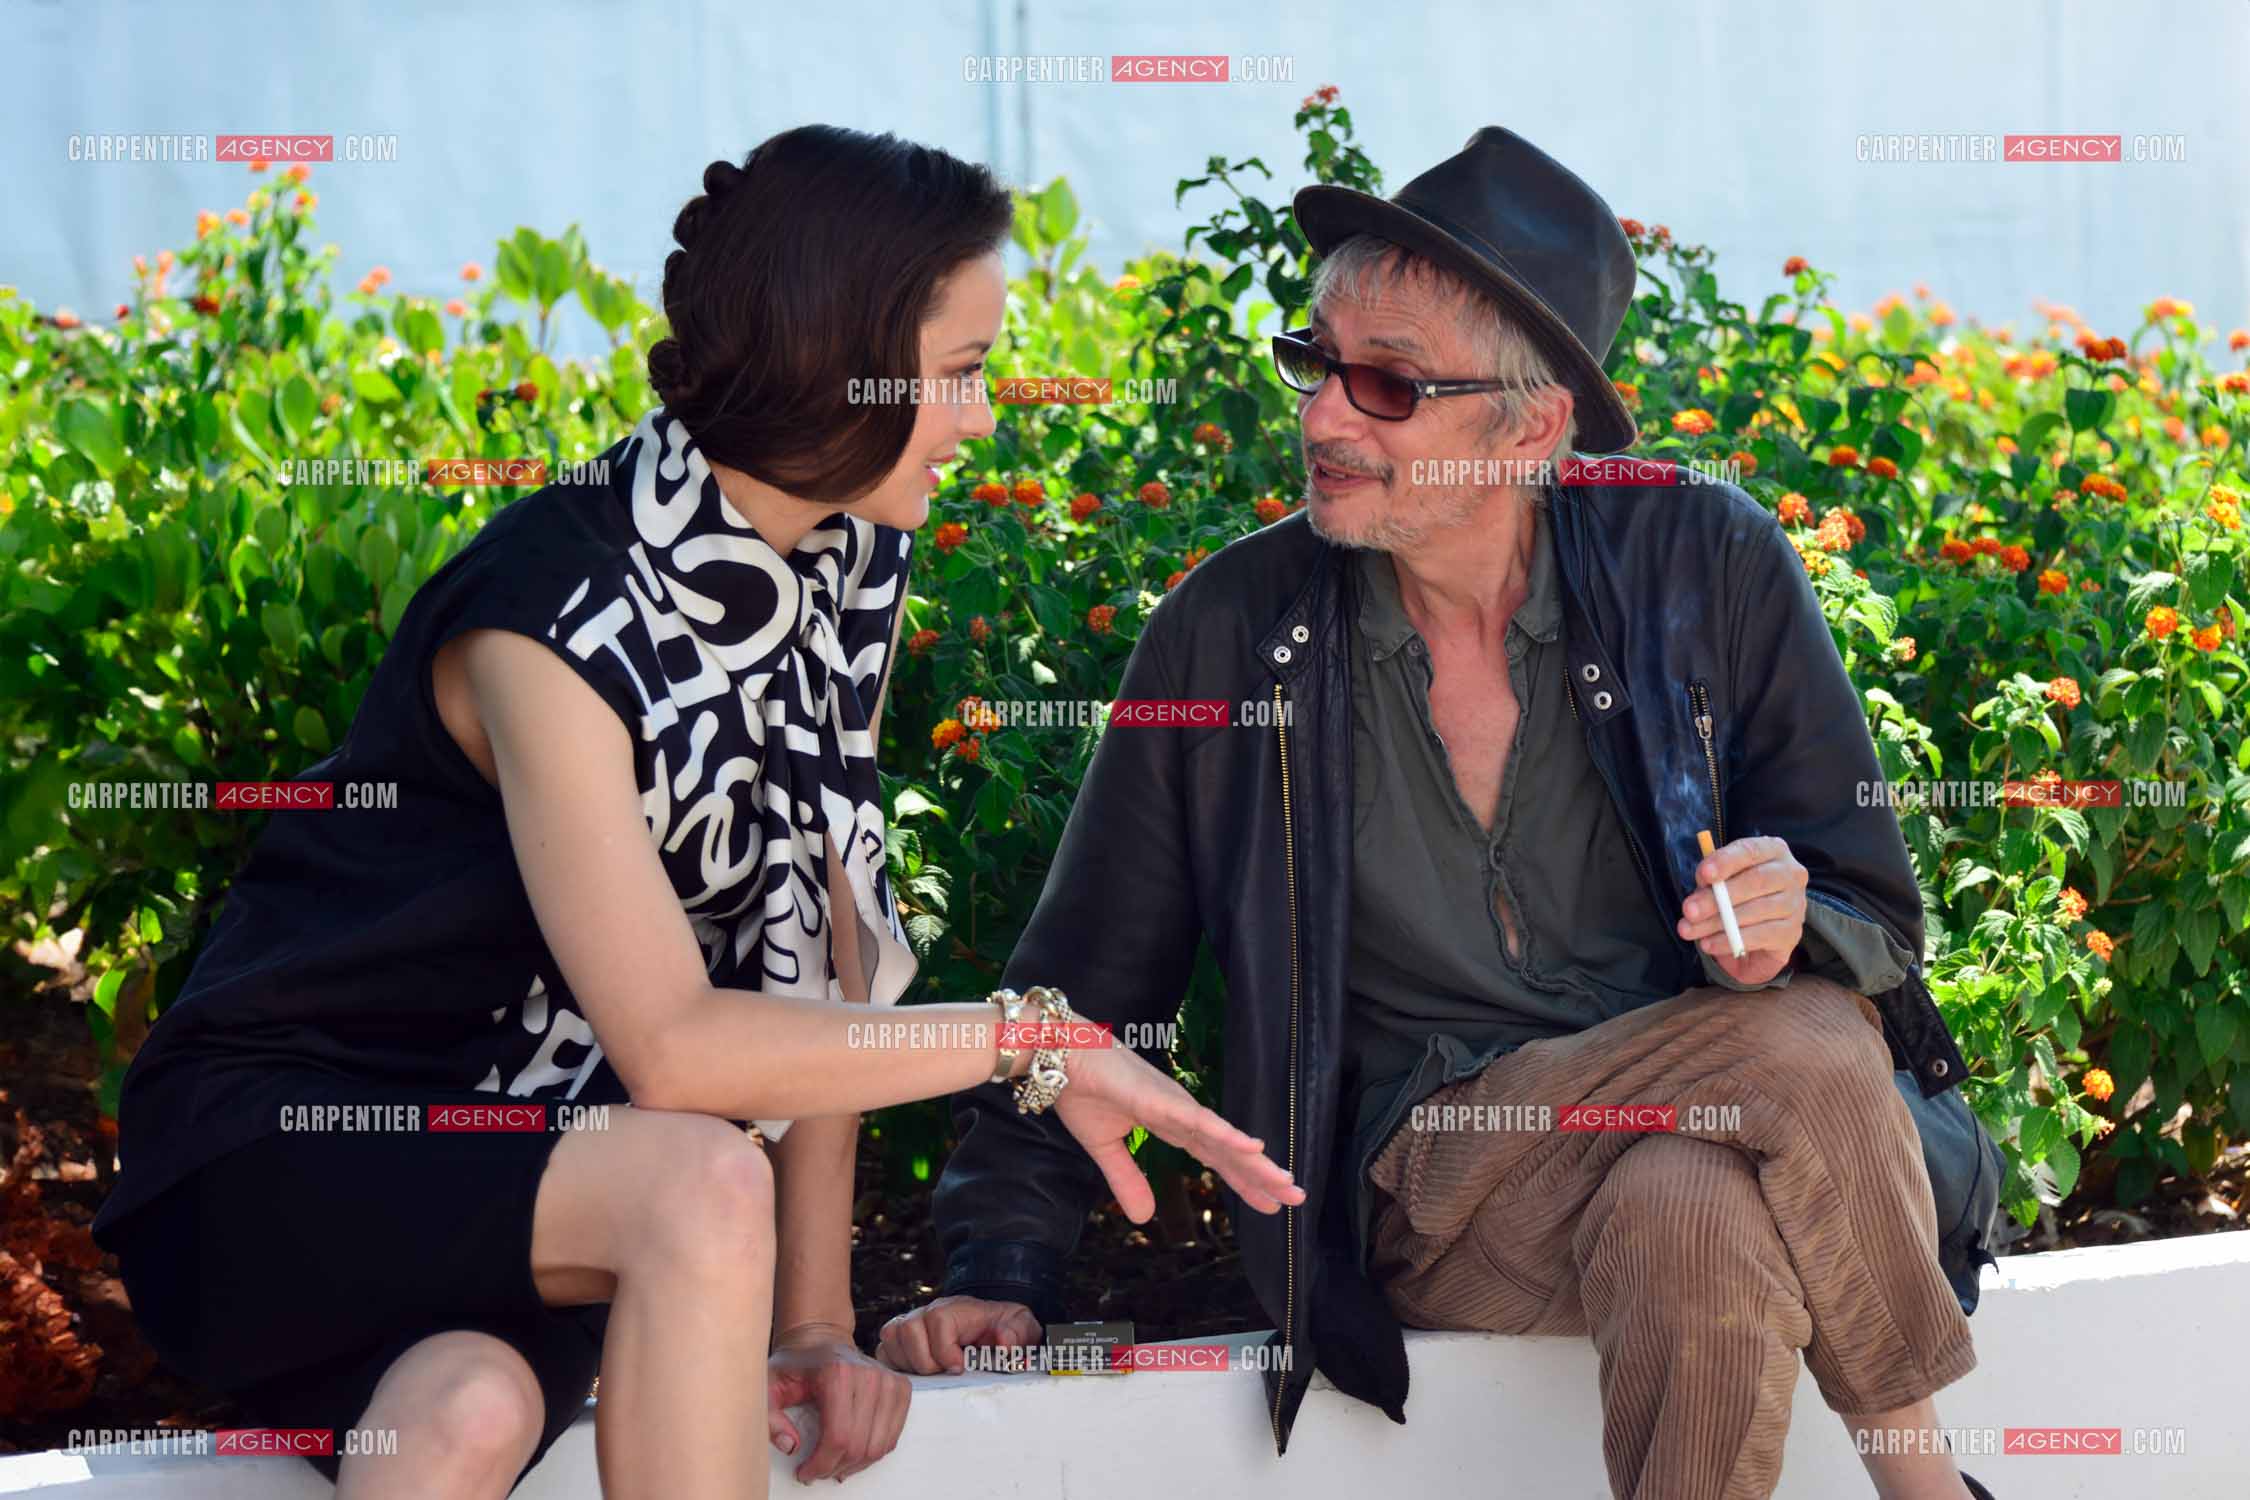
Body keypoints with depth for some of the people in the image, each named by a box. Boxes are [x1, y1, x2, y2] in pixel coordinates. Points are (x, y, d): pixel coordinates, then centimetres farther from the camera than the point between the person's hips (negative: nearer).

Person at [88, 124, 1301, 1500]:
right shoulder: (559, 614, -22)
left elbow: (821, 954, 2)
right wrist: (1034, 1036, -23)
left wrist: (814, 1319, -5)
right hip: (276, 1156, -5)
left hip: (526, 1154, 5)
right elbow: (669, 1048, -27)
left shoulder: (851, 572, 2)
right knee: (703, 1186, -33)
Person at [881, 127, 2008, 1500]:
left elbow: (1875, 919, 6)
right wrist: (1001, 1272, 1)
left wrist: (1785, 931, -18)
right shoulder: (1231, 630, 2)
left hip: (1697, 1123, 2)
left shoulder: (1709, 570, 1)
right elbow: (1087, 980, 11)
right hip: (1425, 1199, -1)